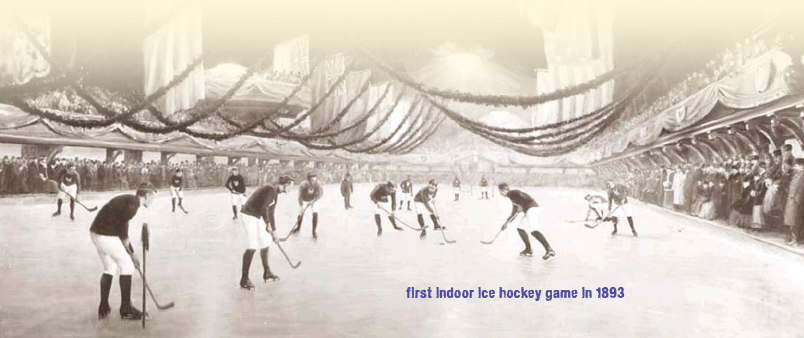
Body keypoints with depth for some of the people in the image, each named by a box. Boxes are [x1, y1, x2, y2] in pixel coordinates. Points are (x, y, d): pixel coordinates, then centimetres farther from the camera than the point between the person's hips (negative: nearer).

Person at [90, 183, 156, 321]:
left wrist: (131, 253, 26)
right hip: (106, 235, -10)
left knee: (110, 267, 21)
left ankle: (103, 309, 26)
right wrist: (130, 252, -2)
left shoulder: (128, 201, 17)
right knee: (127, 265, 3)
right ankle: (126, 309, 10)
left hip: (97, 233, 10)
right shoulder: (133, 202, -12)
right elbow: (123, 227, -15)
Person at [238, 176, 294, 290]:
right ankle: (244, 280, -11)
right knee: (253, 246, -15)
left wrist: (273, 230, 23)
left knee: (265, 242, 15)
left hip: (255, 217, 11)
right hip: (248, 215, -11)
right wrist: (268, 224, -11)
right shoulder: (271, 189, -17)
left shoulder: (275, 194, 13)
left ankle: (267, 274, 28)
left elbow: (270, 213, 20)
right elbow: (263, 208, -22)